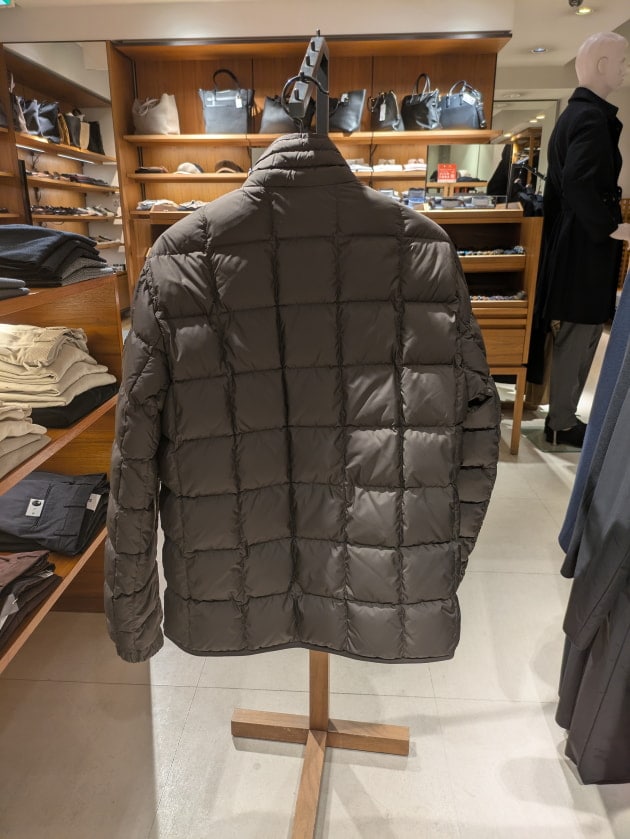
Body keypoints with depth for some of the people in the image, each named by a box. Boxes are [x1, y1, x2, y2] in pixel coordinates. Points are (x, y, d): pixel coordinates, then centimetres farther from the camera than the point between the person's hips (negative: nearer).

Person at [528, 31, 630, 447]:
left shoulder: (574, 112, 15)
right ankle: (562, 424, 9)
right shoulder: (592, 116, -16)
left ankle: (561, 412, 28)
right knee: (579, 336, -2)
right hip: (584, 247, -10)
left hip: (569, 241, 10)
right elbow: (579, 183, -29)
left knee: (571, 335, 16)